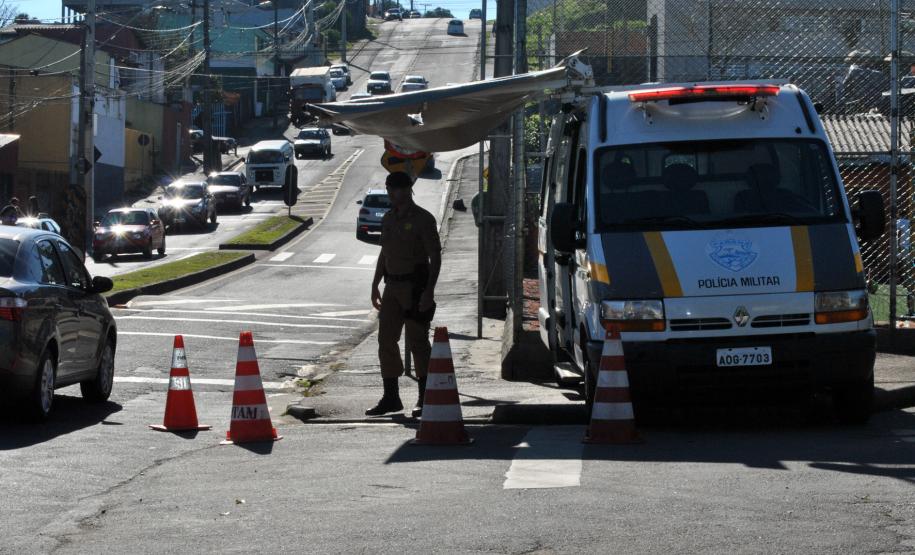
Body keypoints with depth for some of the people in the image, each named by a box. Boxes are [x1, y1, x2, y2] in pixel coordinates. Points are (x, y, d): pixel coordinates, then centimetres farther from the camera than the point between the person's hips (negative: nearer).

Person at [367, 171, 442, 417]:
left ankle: (425, 398, 4)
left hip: (415, 286, -7)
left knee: (417, 342, -4)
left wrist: (429, 290, -19)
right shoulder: (388, 219, 13)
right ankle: (391, 397, 9)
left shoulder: (423, 220, -9)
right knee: (386, 340, 3)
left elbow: (435, 257, -11)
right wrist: (375, 285, 18)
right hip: (392, 286, 7)